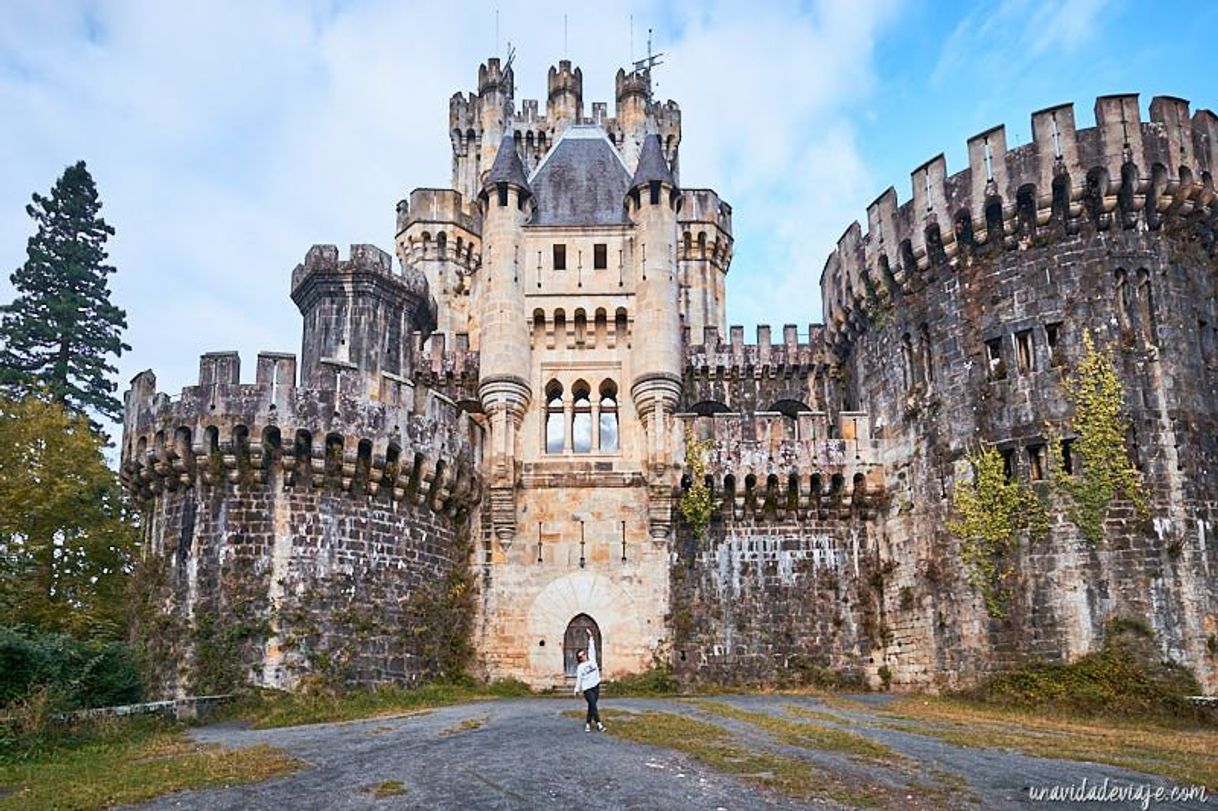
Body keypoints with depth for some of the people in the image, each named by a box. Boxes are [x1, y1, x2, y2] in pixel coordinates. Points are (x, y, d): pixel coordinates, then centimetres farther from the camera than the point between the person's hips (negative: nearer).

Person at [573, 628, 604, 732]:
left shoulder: (592, 660, 7)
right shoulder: (580, 667, 1)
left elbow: (592, 648, 6)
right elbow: (579, 679, 1)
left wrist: (590, 636, 3)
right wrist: (577, 690, -2)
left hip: (596, 686, 4)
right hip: (587, 688, -4)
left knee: (591, 706, 7)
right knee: (593, 706, -13)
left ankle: (588, 724, 16)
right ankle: (598, 724, -17)